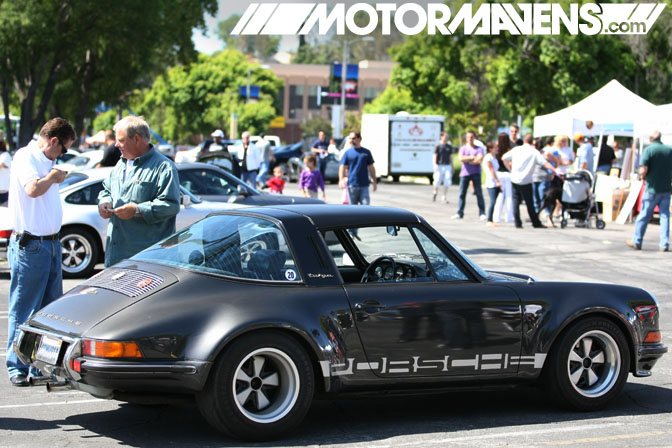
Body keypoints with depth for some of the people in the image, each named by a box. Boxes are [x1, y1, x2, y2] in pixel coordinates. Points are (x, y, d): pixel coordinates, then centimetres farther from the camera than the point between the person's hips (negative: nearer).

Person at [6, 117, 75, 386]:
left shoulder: (47, 161, 16)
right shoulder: (25, 157, -11)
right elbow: (33, 189, -29)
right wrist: (53, 176, -14)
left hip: (50, 242, 9)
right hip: (29, 245, -9)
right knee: (24, 310, -2)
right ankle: (17, 368, 4)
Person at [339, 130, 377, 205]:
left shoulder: (366, 152, 8)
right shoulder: (348, 152, 4)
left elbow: (371, 168, 13)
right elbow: (342, 167, -1)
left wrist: (375, 182, 12)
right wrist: (341, 180, -16)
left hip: (364, 185, 0)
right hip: (352, 184, 0)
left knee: (365, 205, -7)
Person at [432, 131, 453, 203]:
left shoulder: (449, 147, 11)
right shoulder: (438, 146, -1)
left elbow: (450, 157, 17)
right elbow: (434, 156, -6)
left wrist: (452, 167, 15)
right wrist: (435, 166, -17)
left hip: (447, 166, 3)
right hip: (439, 166, -3)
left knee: (447, 183, -6)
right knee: (437, 182, -1)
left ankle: (444, 197, 4)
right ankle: (435, 192, 29)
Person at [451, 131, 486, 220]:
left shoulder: (479, 149, 6)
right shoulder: (463, 148, 12)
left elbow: (479, 160, -9)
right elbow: (461, 158, -5)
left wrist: (466, 159, -5)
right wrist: (472, 157, -7)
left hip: (476, 173, -2)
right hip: (465, 173, 2)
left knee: (479, 193, -4)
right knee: (462, 194, 0)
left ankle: (482, 213, -1)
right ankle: (460, 213, 3)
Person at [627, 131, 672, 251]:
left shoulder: (648, 150, -10)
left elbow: (643, 170, -18)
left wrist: (643, 178, 2)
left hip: (652, 188, -3)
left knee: (644, 215, 6)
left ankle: (636, 241, 13)